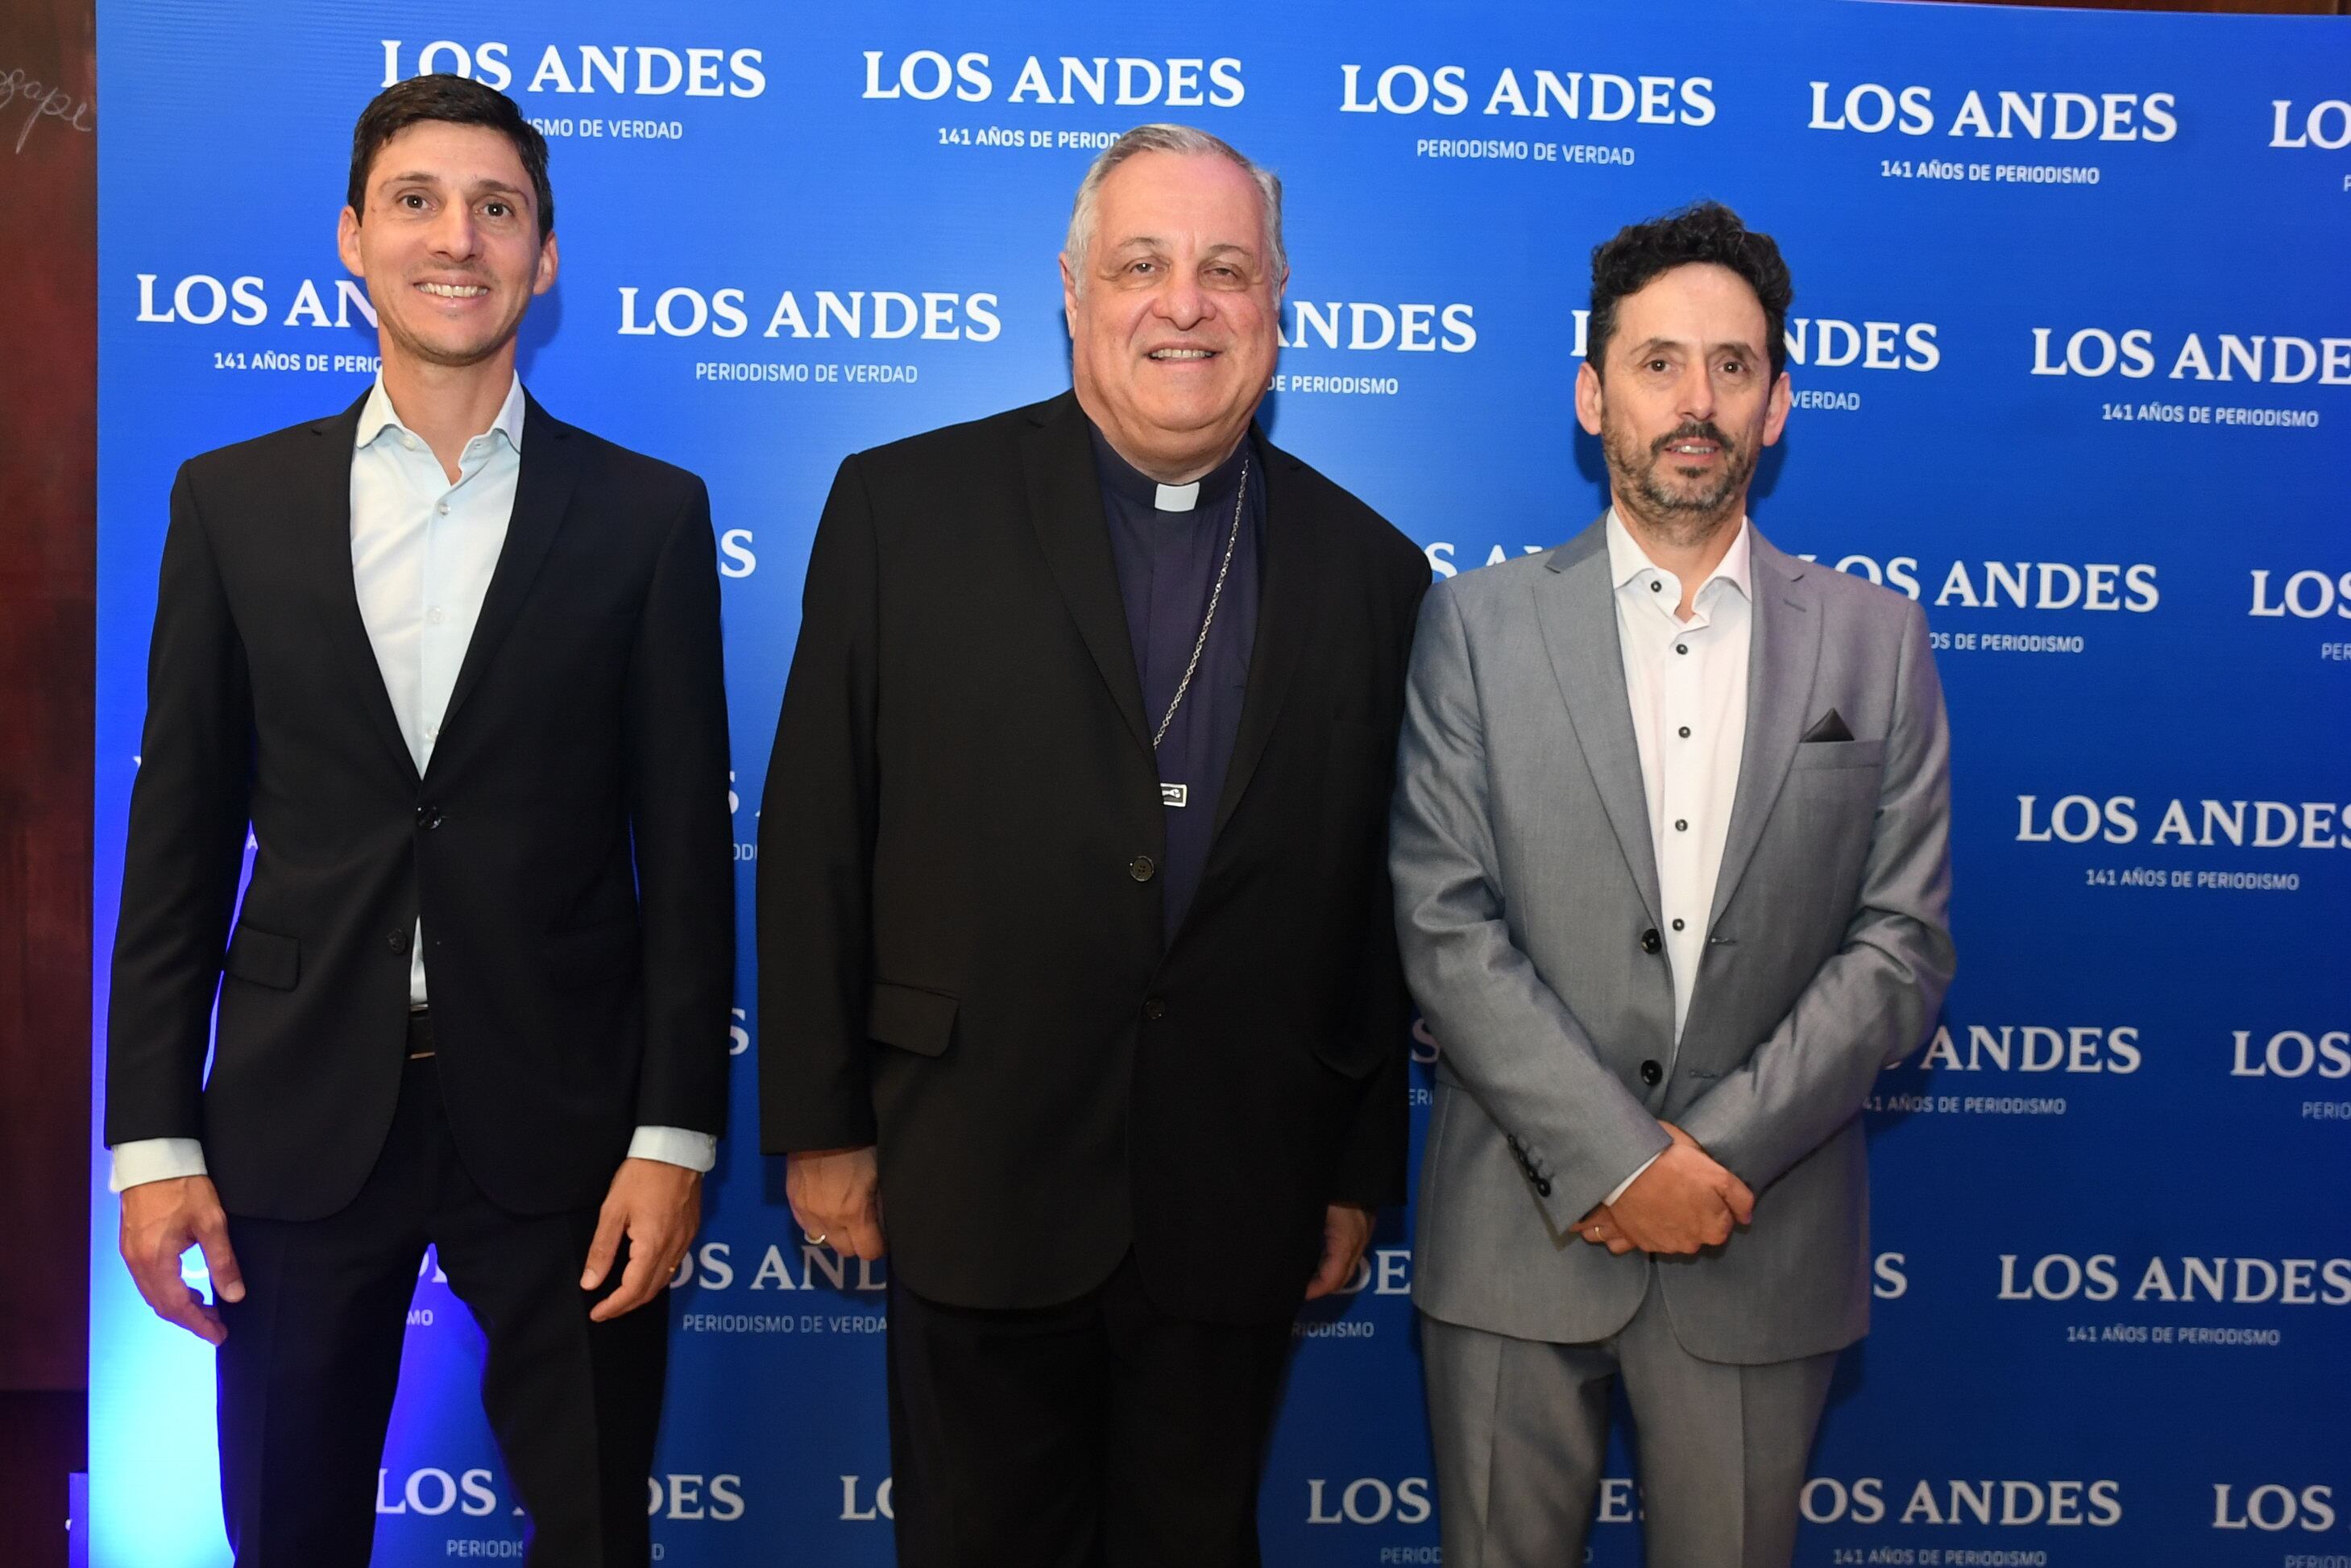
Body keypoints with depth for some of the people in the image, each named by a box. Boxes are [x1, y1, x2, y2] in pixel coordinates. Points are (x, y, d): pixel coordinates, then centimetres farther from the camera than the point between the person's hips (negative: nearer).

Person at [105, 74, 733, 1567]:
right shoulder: (233, 500, 5)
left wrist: (674, 1136, -7)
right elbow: (179, 833, 5)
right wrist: (154, 1138, 1)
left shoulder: (649, 514, 0)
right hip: (300, 1111, 2)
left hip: (557, 1116, -1)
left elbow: (685, 846, -2)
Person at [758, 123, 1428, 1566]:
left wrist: (1362, 1173, 8)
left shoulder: (1370, 570, 2)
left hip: (1239, 1214, 2)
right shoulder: (902, 509, -4)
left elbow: (1385, 900, 5)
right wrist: (820, 1124, -2)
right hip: (979, 1186, -1)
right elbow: (816, 839, -2)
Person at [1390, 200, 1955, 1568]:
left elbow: (1902, 943, -1)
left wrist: (1715, 1148, -12)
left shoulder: (1877, 644, 5)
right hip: (1521, 1229, -1)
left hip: (1766, 1238, 1)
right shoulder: (1479, 623, 1)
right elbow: (1445, 926, -7)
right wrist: (1615, 1159, -14)